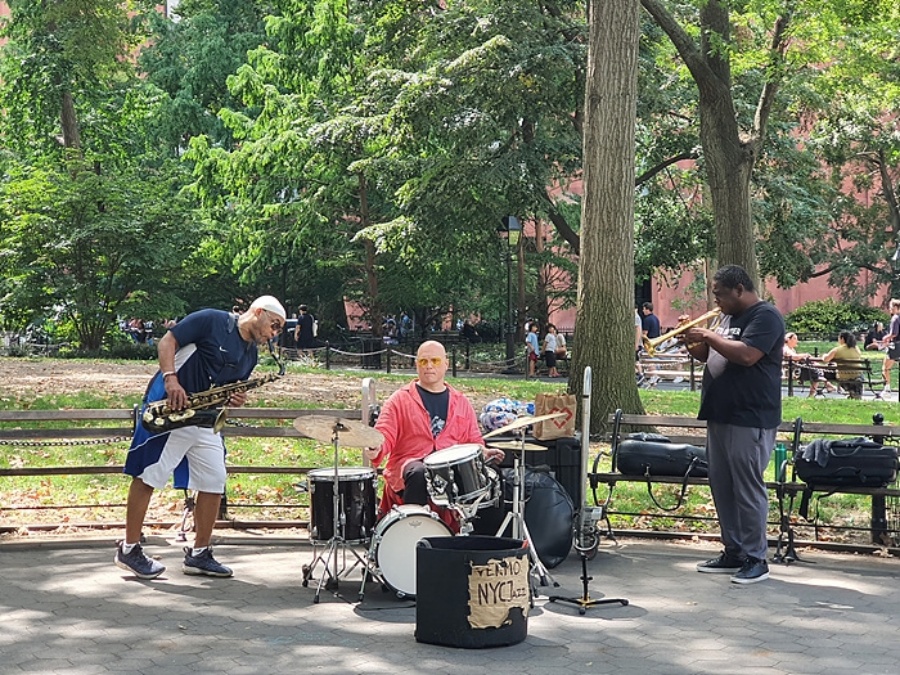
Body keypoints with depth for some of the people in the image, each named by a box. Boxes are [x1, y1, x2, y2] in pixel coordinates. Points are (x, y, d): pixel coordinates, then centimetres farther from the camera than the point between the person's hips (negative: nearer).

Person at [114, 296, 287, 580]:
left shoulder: (250, 356, 14)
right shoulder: (212, 321, -8)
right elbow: (168, 340, -10)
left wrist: (235, 400, -2)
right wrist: (170, 378, -23)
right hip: (168, 408, -8)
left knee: (214, 482, 3)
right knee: (148, 476, -4)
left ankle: (199, 554, 13)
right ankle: (128, 550, 4)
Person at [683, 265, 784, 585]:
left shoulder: (766, 316, -10)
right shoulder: (729, 317, 17)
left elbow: (746, 355, -25)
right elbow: (708, 355, 22)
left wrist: (707, 336, -16)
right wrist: (693, 342, 1)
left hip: (750, 421, -9)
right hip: (719, 416, 9)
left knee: (748, 489, -5)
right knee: (721, 487, 12)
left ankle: (755, 559, 1)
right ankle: (733, 552, 21)